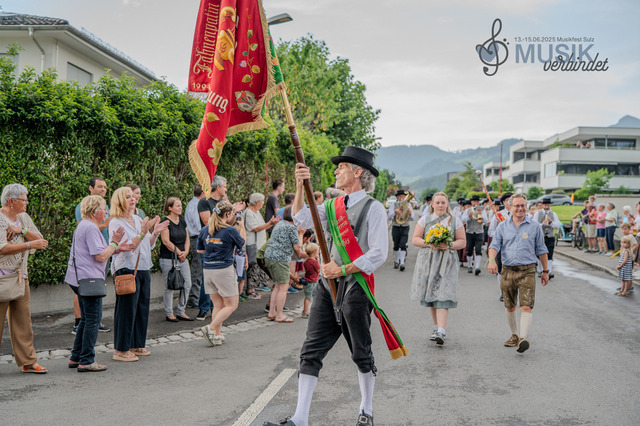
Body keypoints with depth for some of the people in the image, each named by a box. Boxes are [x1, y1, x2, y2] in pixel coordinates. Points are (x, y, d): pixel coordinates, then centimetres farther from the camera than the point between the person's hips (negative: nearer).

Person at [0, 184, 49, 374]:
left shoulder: (24, 217, 12)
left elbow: (39, 240, 5)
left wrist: (22, 230, -10)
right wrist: (30, 244, -22)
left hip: (21, 275, 7)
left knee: (23, 321, 7)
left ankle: (27, 362, 11)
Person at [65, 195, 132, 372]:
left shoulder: (84, 225, 19)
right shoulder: (90, 228, -15)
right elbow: (101, 257, -19)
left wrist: (117, 248, 14)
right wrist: (115, 242, -10)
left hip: (81, 279, 11)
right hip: (88, 278, -11)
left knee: (87, 319, 17)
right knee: (93, 319, -6)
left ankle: (76, 357, 22)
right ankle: (86, 361, -3)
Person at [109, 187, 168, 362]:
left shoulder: (138, 220, 13)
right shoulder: (115, 223, -9)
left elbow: (148, 246, 18)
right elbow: (126, 248, -19)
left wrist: (155, 233, 1)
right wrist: (143, 233, -24)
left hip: (143, 269, 8)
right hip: (126, 270, -8)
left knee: (142, 308, 11)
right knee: (126, 310, -4)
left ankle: (136, 345, 23)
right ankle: (120, 349, 5)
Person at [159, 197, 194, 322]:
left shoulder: (182, 222, 14)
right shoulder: (165, 222, -9)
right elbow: (166, 241, -15)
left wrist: (185, 252, -3)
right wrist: (179, 252, -12)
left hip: (182, 259, 7)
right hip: (168, 259, -7)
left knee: (187, 285, 3)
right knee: (169, 286, 0)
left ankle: (181, 312, 15)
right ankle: (169, 314, 12)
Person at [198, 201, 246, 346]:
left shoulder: (205, 230, 5)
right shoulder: (230, 230, -11)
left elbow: (199, 250, 14)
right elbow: (242, 243, 6)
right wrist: (241, 226, 15)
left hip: (208, 270, 6)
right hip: (225, 270, -6)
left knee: (218, 304, 14)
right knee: (231, 305, 4)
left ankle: (217, 335, 12)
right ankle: (211, 328, -10)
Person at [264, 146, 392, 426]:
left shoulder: (373, 208, -5)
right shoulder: (334, 205, 15)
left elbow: (378, 254, -12)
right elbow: (303, 220, 2)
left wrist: (343, 270, -16)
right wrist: (300, 187, -9)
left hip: (354, 287, -5)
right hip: (327, 286, 6)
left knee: (361, 354, 10)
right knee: (311, 352, 0)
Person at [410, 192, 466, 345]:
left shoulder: (455, 220, 9)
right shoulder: (425, 219, 9)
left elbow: (462, 241, 7)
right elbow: (415, 239, 6)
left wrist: (449, 245, -12)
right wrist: (428, 244, -12)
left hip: (447, 261, -2)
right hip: (427, 261, 2)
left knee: (443, 295, -13)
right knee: (431, 295, 4)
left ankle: (441, 331, -20)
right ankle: (436, 327, 19)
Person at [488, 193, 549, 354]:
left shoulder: (535, 226, 5)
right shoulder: (503, 226, 8)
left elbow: (541, 250, 10)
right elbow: (494, 245, 0)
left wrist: (545, 271, 12)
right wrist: (492, 260, -20)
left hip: (527, 271, -3)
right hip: (507, 270, 3)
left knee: (526, 306, -15)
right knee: (510, 307, 12)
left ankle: (523, 338, -24)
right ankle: (514, 335, 28)